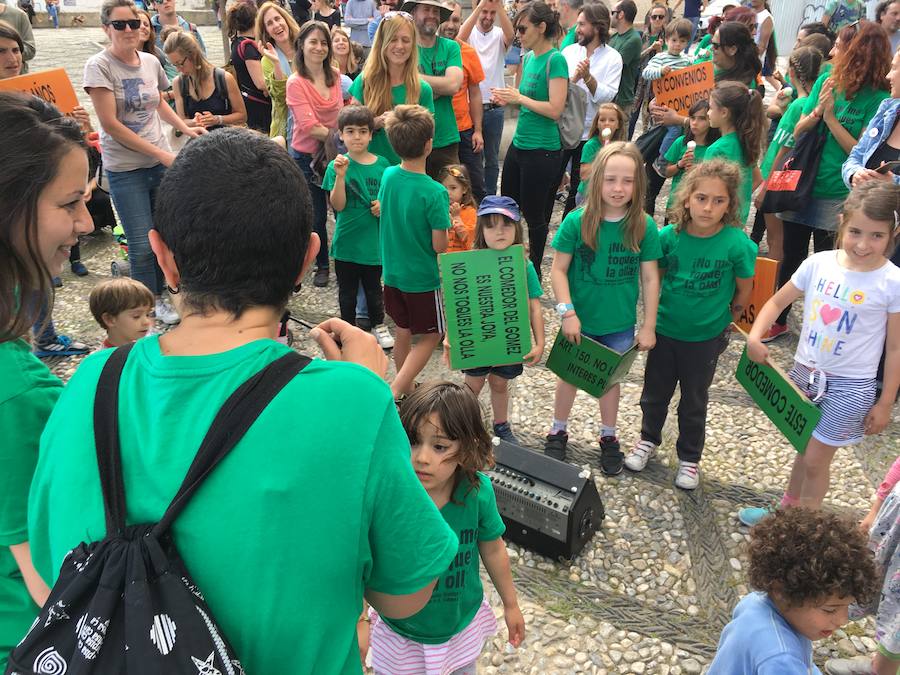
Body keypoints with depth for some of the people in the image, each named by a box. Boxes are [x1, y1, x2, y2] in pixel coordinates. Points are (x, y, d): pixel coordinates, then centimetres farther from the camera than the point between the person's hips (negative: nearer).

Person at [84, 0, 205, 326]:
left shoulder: (151, 62, 5)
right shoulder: (99, 66, -11)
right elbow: (110, 123, -15)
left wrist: (186, 128, 7)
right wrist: (161, 153, -16)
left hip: (162, 162, 5)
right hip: (125, 170, -5)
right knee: (142, 245, -3)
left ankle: (159, 295, 30)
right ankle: (151, 305, 14)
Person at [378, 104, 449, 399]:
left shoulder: (388, 176, -6)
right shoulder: (434, 193, -24)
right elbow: (439, 246, -20)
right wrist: (445, 217, -1)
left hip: (393, 271, 6)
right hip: (423, 277, -6)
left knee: (403, 332, 21)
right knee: (431, 336, 11)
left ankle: (407, 388, 36)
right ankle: (394, 391, 1)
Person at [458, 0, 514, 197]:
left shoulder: (499, 35, 2)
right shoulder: (470, 33, -1)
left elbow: (511, 35, -22)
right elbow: (461, 36, -25)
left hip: (494, 108, 1)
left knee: (492, 158, 10)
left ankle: (490, 199, 22)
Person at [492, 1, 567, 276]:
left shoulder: (555, 60, -14)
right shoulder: (528, 58, 10)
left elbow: (555, 109, -20)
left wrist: (519, 97, -16)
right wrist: (508, 99, 0)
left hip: (542, 150, -8)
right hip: (518, 144, 8)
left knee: (535, 215, 5)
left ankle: (534, 271, 22)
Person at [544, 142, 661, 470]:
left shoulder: (644, 226, -11)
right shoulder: (577, 221, -15)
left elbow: (650, 277, -5)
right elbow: (558, 270, -10)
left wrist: (649, 326, -4)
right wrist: (567, 312, -17)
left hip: (620, 323, 1)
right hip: (579, 320, -1)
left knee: (611, 377, 19)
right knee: (569, 374, 17)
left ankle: (608, 437, 40)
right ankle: (558, 432, 38)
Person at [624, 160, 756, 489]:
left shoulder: (737, 244, -21)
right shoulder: (669, 236, -14)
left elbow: (744, 290, -7)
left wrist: (725, 322, 2)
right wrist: (654, 314, 5)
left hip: (706, 337, -2)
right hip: (665, 330, 2)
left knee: (694, 401, 16)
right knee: (655, 390, 20)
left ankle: (689, 457, 37)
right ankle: (649, 439, 45)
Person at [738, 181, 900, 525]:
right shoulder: (819, 263, -8)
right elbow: (777, 302, 4)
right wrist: (755, 335, -13)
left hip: (850, 387, -4)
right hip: (804, 372, 4)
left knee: (815, 460, 6)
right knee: (804, 449, 23)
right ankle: (787, 510, 43)